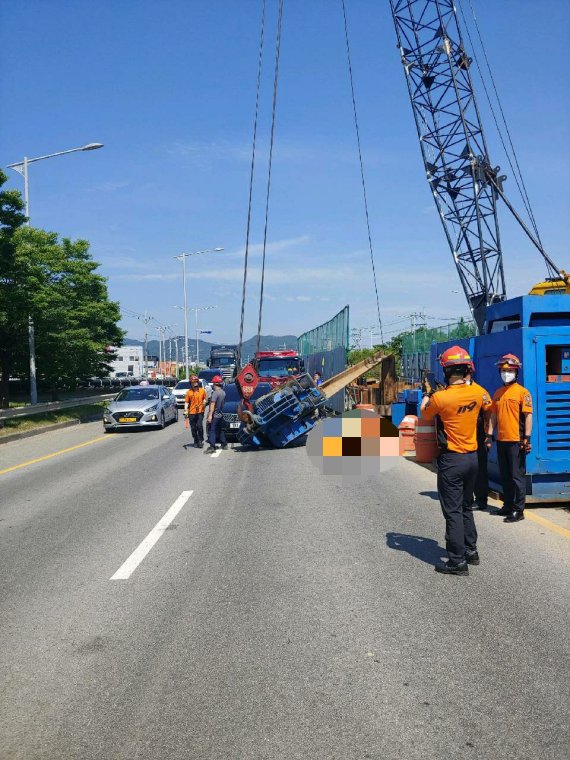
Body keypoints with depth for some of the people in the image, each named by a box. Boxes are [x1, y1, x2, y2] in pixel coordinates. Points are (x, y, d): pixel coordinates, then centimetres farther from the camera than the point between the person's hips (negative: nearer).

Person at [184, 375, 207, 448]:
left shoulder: (202, 390, 5)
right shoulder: (188, 392, 1)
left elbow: (204, 399, 17)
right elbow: (186, 402, 1)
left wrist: (204, 402, -5)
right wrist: (186, 411, -9)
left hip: (200, 412, -1)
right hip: (192, 413, 1)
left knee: (199, 426, -15)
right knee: (193, 428, 6)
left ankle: (200, 440, -2)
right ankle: (196, 441, 20)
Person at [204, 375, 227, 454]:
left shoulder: (215, 393, -17)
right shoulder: (223, 392, 9)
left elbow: (213, 404, -21)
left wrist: (210, 415, -22)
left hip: (214, 415, -9)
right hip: (220, 414, 9)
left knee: (212, 431, -8)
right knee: (220, 430, 19)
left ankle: (212, 447, -12)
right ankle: (224, 444, 26)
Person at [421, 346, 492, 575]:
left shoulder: (440, 397, -20)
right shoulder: (478, 392, -5)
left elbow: (425, 413, 2)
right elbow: (488, 405, 20)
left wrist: (426, 398, 23)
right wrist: (469, 382, 28)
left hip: (451, 460, -6)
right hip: (472, 457, 6)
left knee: (453, 511, 1)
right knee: (466, 507, 21)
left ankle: (457, 562, 6)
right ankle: (471, 551, 31)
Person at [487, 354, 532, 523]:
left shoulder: (522, 392, -6)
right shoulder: (498, 393, 13)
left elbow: (528, 415, -10)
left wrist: (527, 438, -15)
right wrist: (490, 435, 10)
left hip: (516, 441, -7)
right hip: (501, 440, 7)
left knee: (517, 476, -3)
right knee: (505, 476, 15)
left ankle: (518, 510, 2)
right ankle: (508, 506, 26)